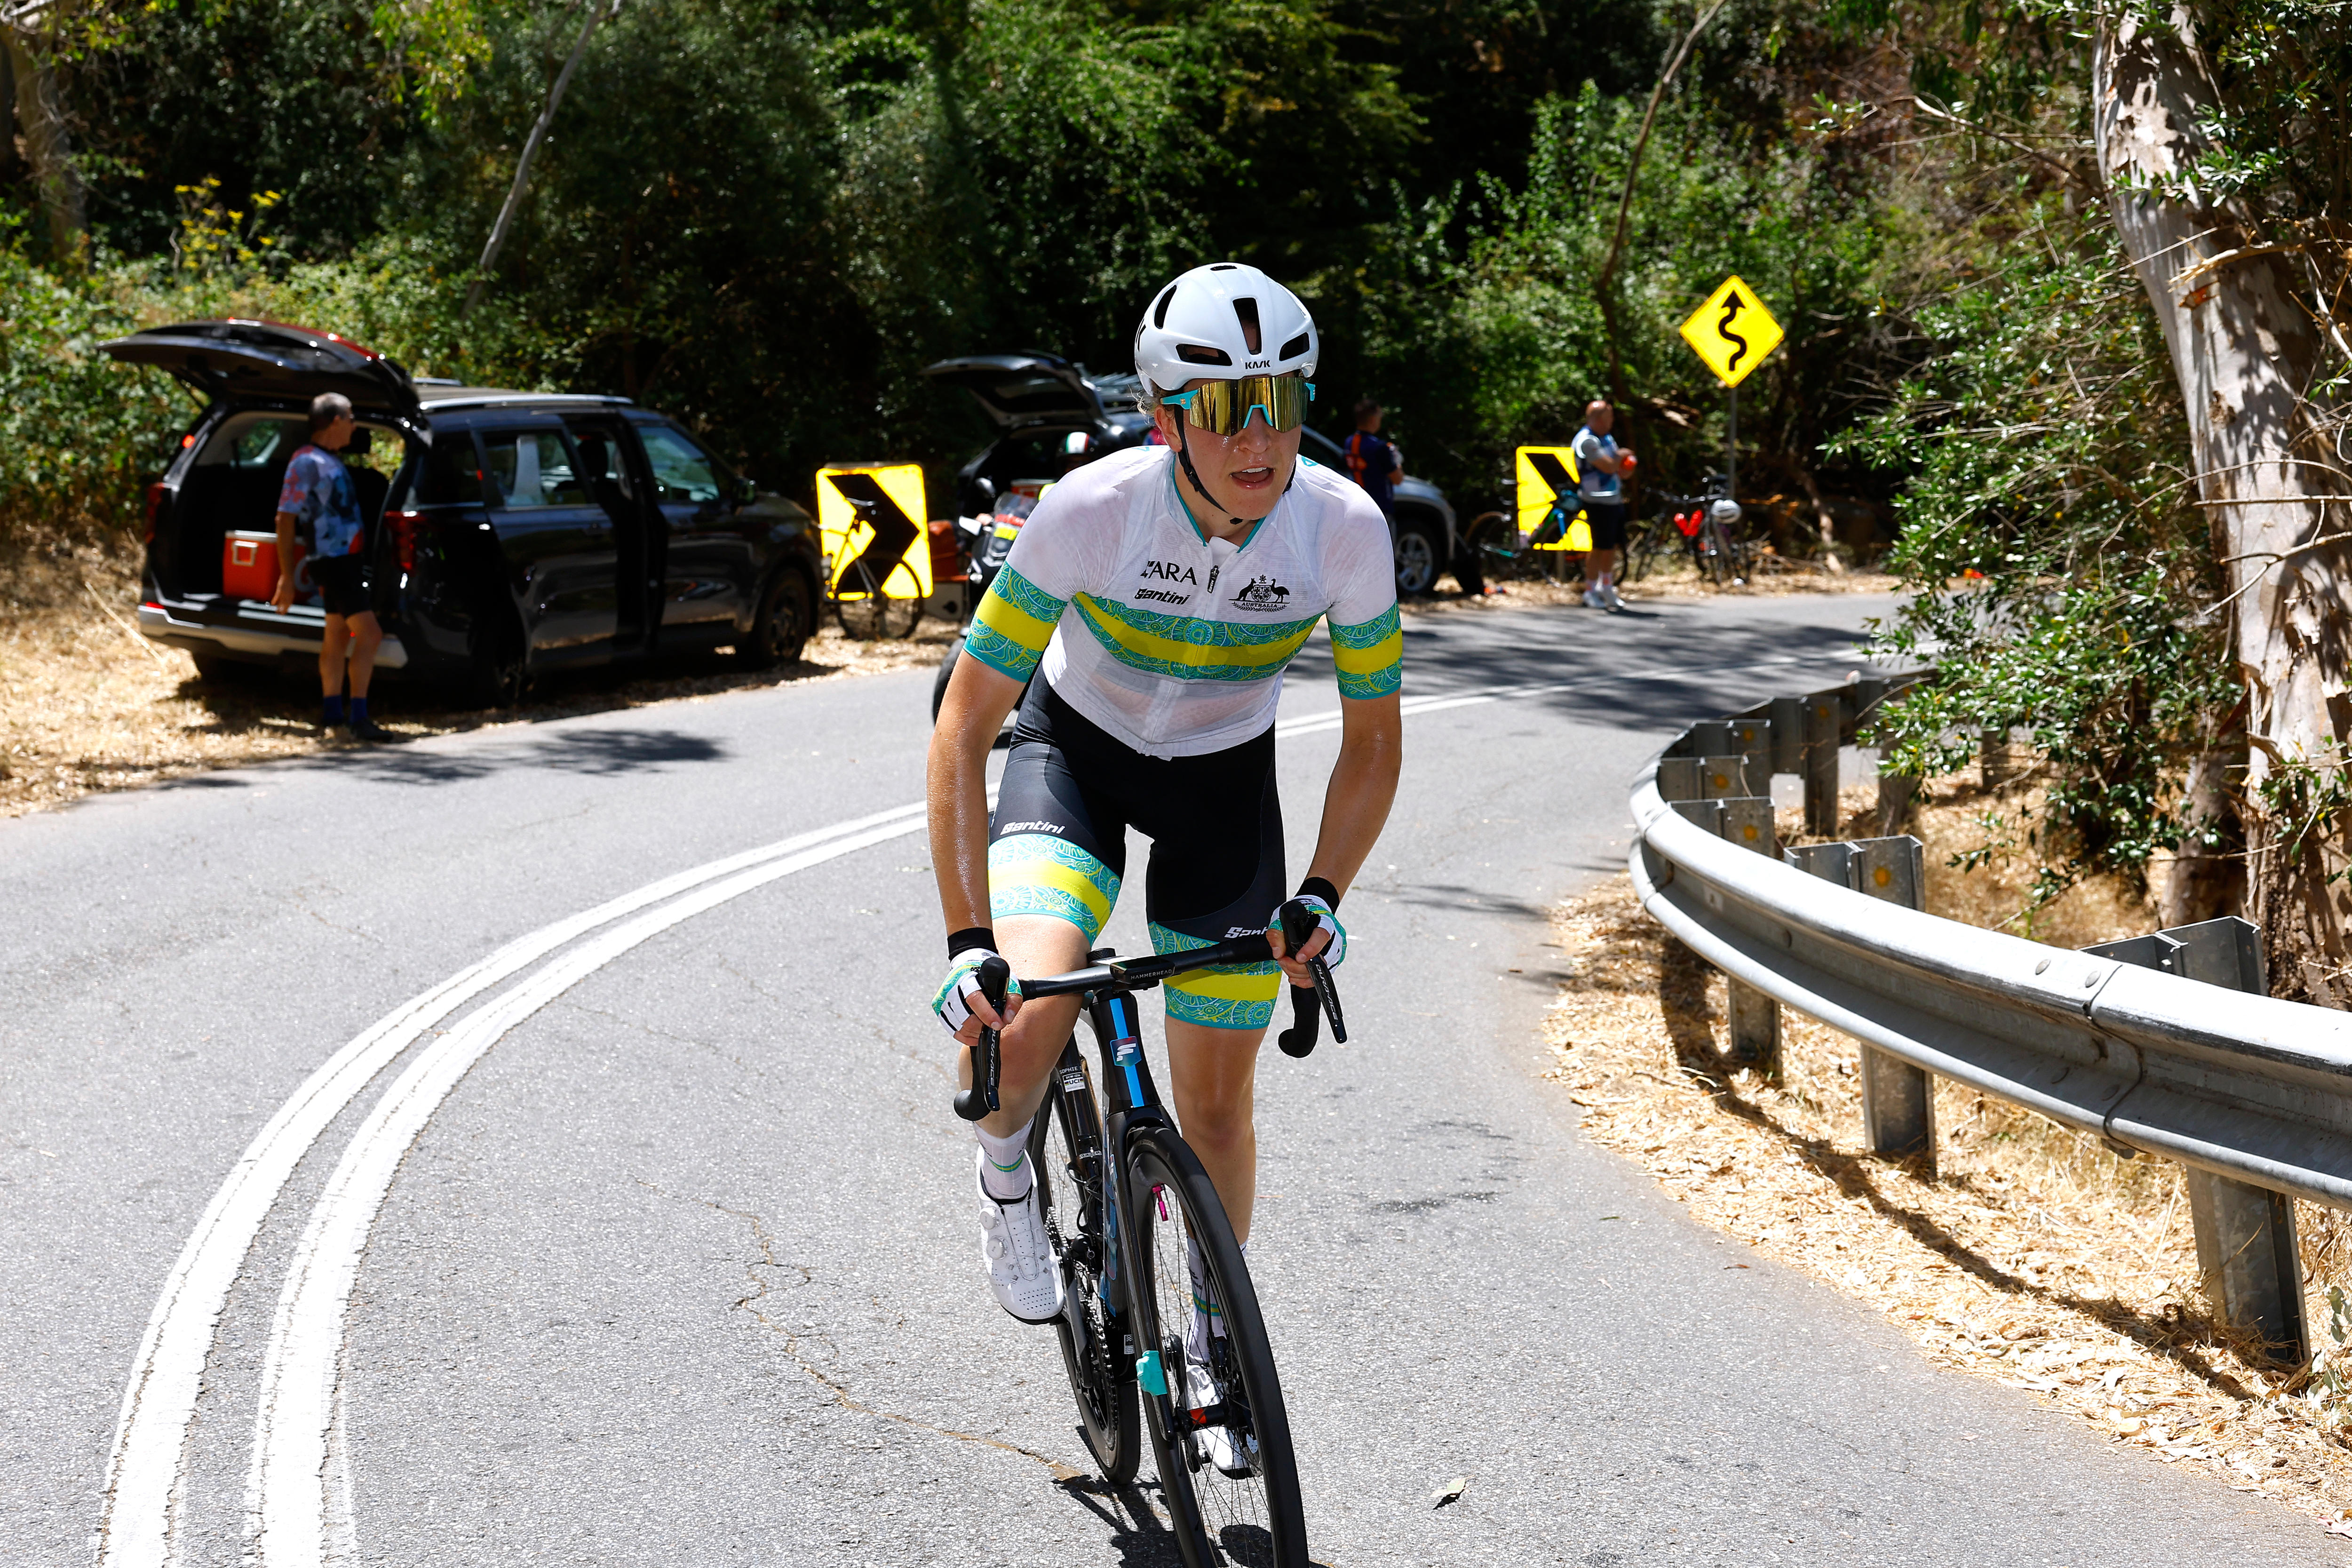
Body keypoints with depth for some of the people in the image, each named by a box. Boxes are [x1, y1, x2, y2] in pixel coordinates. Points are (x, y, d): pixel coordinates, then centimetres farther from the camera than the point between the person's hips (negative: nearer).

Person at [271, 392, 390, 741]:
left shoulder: (329, 461, 15)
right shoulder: (308, 462, -14)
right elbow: (285, 519, -16)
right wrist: (287, 578, -18)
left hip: (346, 558, 10)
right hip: (335, 560, -10)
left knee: (337, 637, 15)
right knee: (369, 634, -14)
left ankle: (332, 715, 23)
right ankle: (359, 719, -16)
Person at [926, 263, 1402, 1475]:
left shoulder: (1345, 529, -26)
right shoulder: (1092, 509, -32)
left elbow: (1372, 740, -10)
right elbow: (965, 724, -28)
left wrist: (1321, 896, -23)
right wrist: (967, 939, -34)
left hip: (1222, 778, 2)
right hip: (1077, 747, -2)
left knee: (1216, 1101, 4)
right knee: (1025, 1011, -30)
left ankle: (1212, 1339, 30)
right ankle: (1007, 1175, 6)